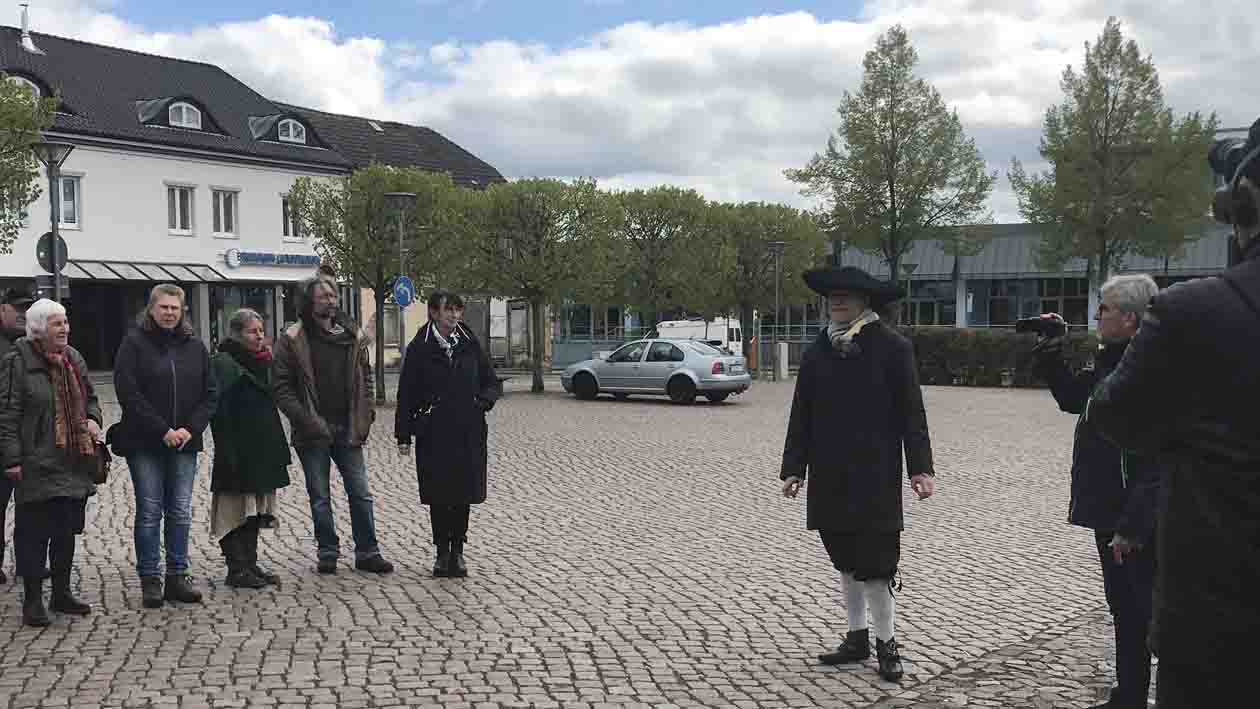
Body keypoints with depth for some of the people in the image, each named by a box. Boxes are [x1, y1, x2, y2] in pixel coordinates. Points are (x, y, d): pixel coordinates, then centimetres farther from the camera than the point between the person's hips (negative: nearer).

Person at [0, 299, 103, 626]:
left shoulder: (73, 359, 13)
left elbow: (90, 398, 24)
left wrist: (92, 419, 2)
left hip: (74, 462, 7)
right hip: (37, 465, -7)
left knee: (67, 530, 14)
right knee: (34, 532, -1)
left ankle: (62, 592, 26)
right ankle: (33, 601, 8)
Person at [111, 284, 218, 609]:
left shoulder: (195, 347, 9)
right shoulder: (134, 343, -2)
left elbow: (210, 393, 9)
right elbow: (128, 393, -10)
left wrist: (190, 428, -6)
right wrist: (163, 430, -14)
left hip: (184, 442, 3)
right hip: (144, 444, -3)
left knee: (181, 512, 5)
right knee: (150, 512, 1)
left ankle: (177, 576, 13)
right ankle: (150, 580, 7)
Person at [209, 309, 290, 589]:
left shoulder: (261, 362, 15)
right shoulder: (224, 364, -11)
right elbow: (219, 411, -17)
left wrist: (279, 448, 17)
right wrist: (229, 452, -22)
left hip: (261, 451, 9)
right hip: (238, 452, -8)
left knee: (254, 511, 12)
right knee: (235, 510, -2)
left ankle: (250, 564, 19)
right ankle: (236, 569, 3)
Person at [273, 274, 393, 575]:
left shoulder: (351, 336, 8)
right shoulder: (292, 340, -5)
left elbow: (365, 376, 15)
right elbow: (281, 387, -7)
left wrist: (366, 413, 3)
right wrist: (305, 420, -16)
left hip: (348, 429, 3)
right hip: (313, 432, -3)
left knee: (361, 494, 5)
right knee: (320, 497, 7)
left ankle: (367, 552, 13)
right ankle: (328, 553, 18)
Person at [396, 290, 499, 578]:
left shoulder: (470, 346, 6)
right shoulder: (419, 349, -2)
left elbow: (491, 381, 15)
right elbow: (406, 394, -1)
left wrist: (484, 400, -6)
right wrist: (403, 435, -4)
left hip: (469, 433, 2)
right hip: (433, 433, -2)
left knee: (464, 494, 5)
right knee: (438, 495, 3)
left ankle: (458, 550, 19)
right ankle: (442, 551, 17)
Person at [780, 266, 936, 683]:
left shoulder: (892, 347, -5)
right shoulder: (818, 352, 7)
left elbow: (911, 412, -6)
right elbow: (802, 415, 10)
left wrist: (921, 468, -10)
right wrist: (794, 469, 7)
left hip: (875, 477, -5)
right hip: (831, 478, 5)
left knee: (874, 562, -5)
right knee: (847, 561, 13)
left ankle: (886, 643, 9)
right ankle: (857, 638, 24)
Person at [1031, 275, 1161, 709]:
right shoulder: (1112, 361, 9)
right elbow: (1073, 397, 25)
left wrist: (1132, 524, -25)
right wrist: (1051, 354, 12)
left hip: (1138, 521, -10)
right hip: (1110, 512, 10)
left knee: (1150, 613, -1)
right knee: (1124, 608, 19)